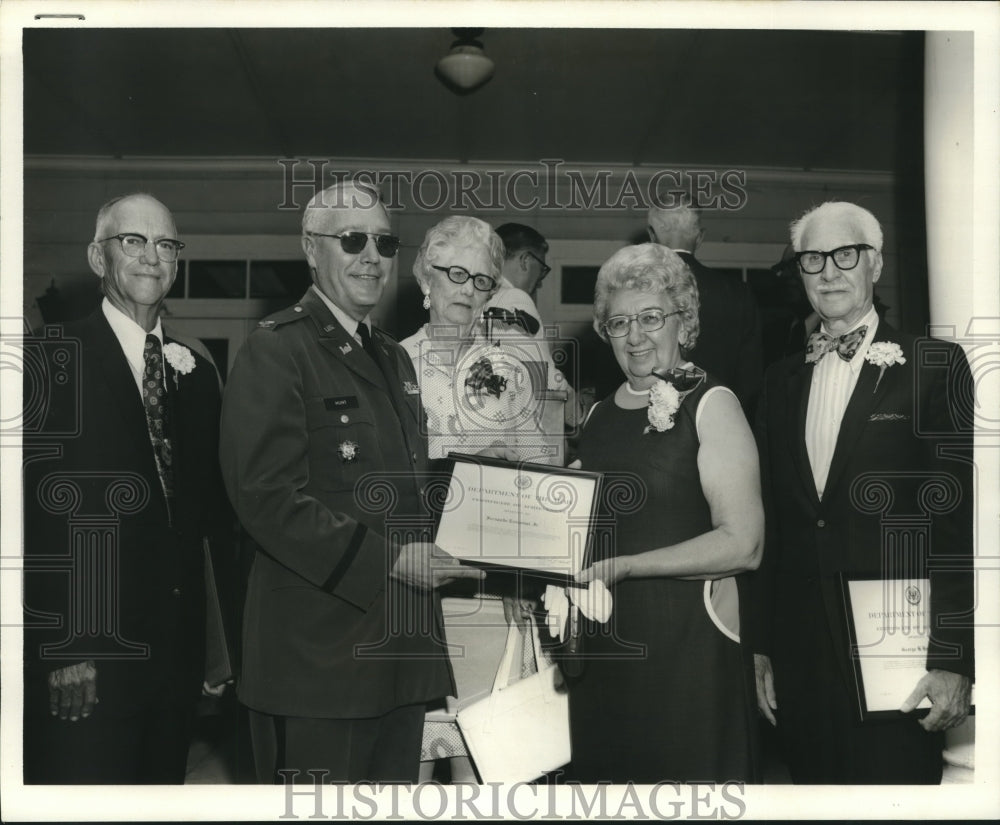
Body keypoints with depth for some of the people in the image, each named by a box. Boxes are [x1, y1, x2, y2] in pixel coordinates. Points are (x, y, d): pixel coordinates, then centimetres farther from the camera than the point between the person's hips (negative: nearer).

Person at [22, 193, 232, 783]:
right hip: (88, 657, -5)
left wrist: (222, 642, 9)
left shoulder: (197, 373, 11)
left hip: (179, 656, 6)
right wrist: (64, 646, -16)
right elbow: (47, 504, -12)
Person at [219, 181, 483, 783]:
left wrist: (436, 551, 7)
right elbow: (267, 494, -18)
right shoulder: (276, 350, -9)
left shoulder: (396, 358, 18)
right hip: (318, 651, -8)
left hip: (402, 648, 8)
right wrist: (388, 559, -19)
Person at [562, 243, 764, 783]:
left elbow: (743, 544, -14)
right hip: (601, 646, 6)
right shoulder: (598, 416, 13)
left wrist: (622, 565, -19)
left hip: (686, 643, -5)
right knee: (603, 770, 12)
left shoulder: (711, 405, -5)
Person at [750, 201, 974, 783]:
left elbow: (959, 523, -8)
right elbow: (772, 525, 11)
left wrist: (953, 660, -12)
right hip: (800, 658, 4)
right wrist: (762, 648, 10)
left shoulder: (936, 366, -4)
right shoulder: (783, 382, 11)